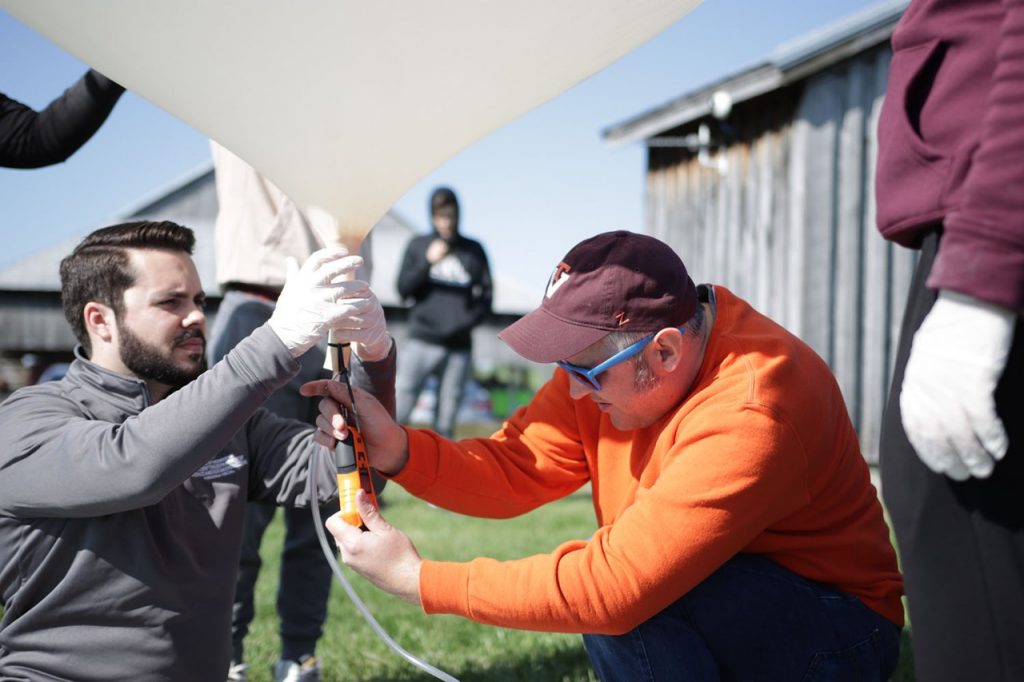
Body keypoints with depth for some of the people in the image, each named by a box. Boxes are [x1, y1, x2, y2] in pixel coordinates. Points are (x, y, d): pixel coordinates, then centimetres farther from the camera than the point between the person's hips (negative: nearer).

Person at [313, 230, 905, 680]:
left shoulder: (749, 413, -32)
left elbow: (615, 583, -35)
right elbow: (515, 469, -4)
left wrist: (419, 580, -29)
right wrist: (399, 450, -22)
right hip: (718, 621, 8)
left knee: (625, 596, -29)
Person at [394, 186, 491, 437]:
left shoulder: (474, 250, 10)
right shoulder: (418, 245, 9)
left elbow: (486, 296, 9)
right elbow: (403, 289, 2)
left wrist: (467, 321, -8)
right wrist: (427, 262, -11)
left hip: (460, 347, 1)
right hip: (421, 342, -1)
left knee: (446, 423, 4)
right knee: (397, 411, -11)